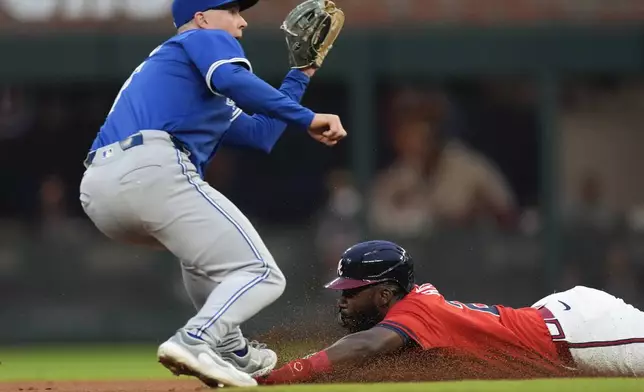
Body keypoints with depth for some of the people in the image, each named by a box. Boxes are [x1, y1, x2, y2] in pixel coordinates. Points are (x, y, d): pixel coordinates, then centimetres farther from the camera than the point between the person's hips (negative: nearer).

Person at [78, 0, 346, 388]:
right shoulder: (206, 38, 16)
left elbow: (261, 133, 41)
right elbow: (233, 80, -10)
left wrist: (301, 74, 47)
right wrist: (306, 118, -9)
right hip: (152, 170, -9)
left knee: (199, 238, 36)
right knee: (261, 275, -8)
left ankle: (228, 350, 27)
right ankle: (194, 342, -32)